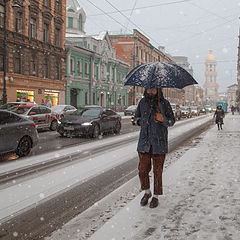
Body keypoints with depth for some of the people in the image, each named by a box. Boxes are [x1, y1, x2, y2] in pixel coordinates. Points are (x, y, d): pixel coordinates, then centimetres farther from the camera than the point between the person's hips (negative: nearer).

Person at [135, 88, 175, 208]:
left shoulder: (164, 103, -1)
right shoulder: (143, 102, 8)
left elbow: (172, 121, 2)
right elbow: (137, 116, 21)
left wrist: (163, 120, -19)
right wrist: (140, 121, 0)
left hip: (159, 143, -3)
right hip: (144, 142, 3)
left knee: (157, 171, 4)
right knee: (142, 170, 4)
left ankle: (156, 196, 20)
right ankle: (147, 192, 27)